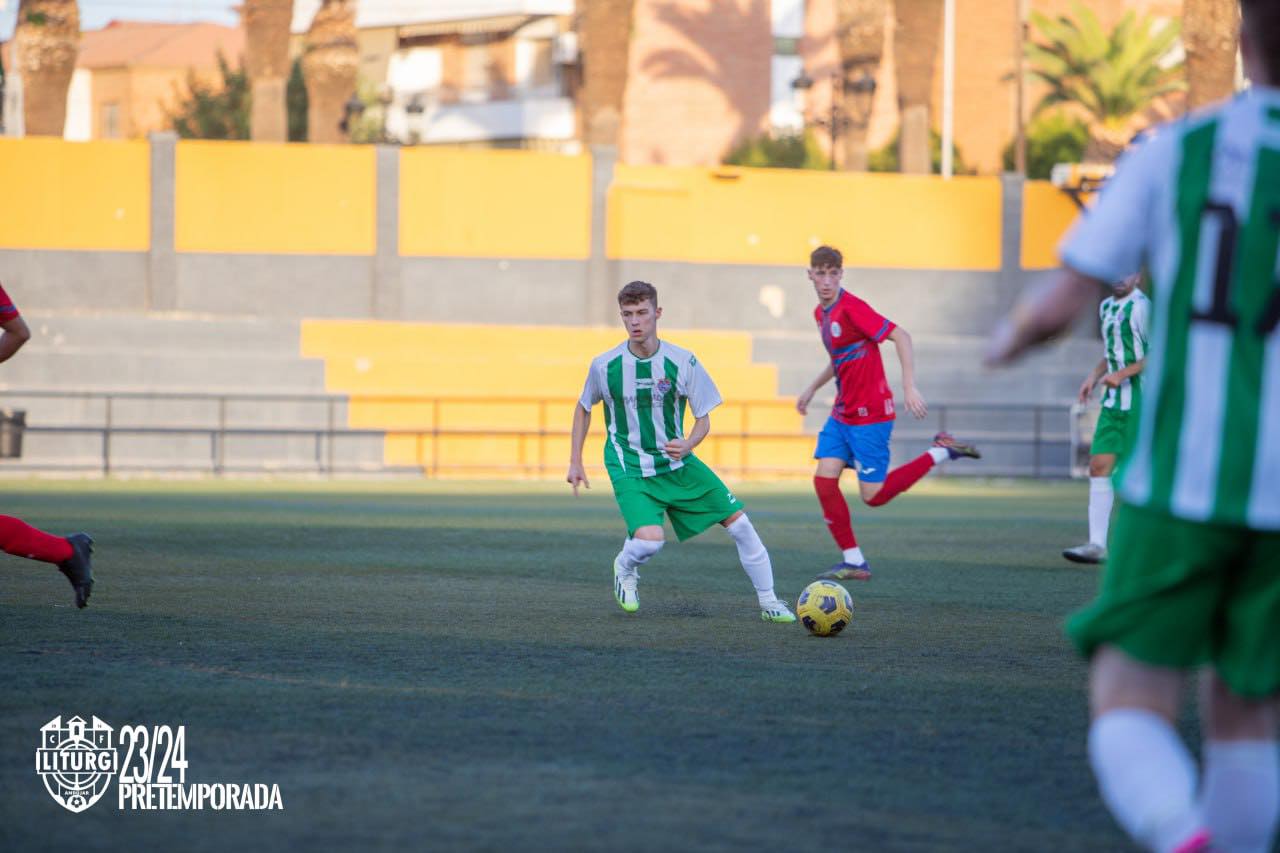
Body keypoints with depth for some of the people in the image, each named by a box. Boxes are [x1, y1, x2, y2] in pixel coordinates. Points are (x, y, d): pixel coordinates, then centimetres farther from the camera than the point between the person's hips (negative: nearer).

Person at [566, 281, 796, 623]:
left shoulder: (683, 362, -11)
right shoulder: (604, 366, -10)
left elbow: (704, 419, -3)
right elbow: (583, 408, 9)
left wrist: (688, 444, -24)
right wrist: (575, 462, 9)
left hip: (678, 463, 2)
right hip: (630, 471, -2)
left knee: (739, 522, -3)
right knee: (649, 540, -26)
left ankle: (768, 602, 14)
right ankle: (625, 568, 11)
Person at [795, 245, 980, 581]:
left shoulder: (851, 308, -17)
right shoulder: (821, 313, 11)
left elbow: (900, 336, -22)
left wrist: (909, 387, -28)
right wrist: (812, 388, 26)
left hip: (870, 415, -8)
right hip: (842, 413, 8)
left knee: (873, 496, -6)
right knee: (824, 479, -4)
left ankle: (940, 452, 10)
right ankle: (854, 561, 2)